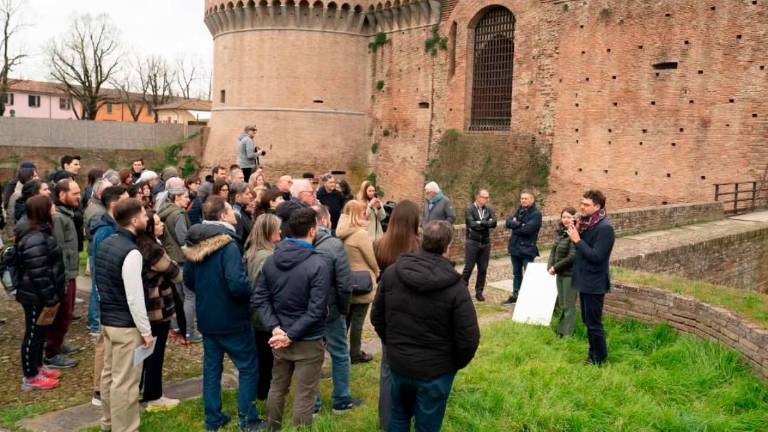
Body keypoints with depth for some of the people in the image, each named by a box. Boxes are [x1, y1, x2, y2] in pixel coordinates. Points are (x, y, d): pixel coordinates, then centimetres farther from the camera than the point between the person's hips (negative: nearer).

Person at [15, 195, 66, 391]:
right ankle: (30, 377, 14)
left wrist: (53, 294, 20)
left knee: (40, 332, 21)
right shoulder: (35, 239, -25)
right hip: (35, 296, -10)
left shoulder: (40, 232, 8)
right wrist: (50, 297, -21)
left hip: (39, 295, 10)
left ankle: (37, 367, 36)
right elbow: (38, 273, -27)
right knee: (33, 334, 2)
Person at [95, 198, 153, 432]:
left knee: (109, 374, 20)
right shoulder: (131, 253, -22)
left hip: (107, 319, 9)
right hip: (126, 325, -9)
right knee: (125, 382, 1)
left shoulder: (106, 244, 6)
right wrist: (146, 331, -14)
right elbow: (135, 298, -22)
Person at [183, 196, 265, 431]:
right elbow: (238, 284, -31)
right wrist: (252, 288, -11)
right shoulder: (228, 246, -23)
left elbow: (188, 279, 13)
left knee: (211, 366, 15)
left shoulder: (193, 244, 2)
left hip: (206, 317, 7)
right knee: (248, 367, 7)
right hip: (231, 318, -7)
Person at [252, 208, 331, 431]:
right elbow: (316, 310, -23)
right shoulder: (319, 264, -20)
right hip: (308, 342, -6)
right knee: (304, 396, 7)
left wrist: (275, 328, -8)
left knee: (277, 387, 23)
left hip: (280, 337, 7)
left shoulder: (271, 260, 0)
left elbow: (260, 298, -1)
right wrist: (291, 336, -17)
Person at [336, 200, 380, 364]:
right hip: (362, 282, -7)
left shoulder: (342, 233, 3)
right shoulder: (361, 234, -20)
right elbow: (373, 259, -14)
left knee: (346, 318, 16)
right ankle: (355, 354, 14)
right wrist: (377, 273, 6)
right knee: (357, 320, 4)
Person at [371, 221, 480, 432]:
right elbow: (469, 338, -18)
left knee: (399, 415, 27)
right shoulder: (454, 286, -21)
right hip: (435, 370, -4)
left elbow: (377, 317, 3)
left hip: (398, 363, 4)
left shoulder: (392, 273, -7)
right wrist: (456, 364, 2)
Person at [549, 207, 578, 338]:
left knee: (568, 305, 3)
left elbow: (572, 256, -22)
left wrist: (556, 267, -14)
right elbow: (554, 250, 11)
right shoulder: (560, 232, 7)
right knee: (562, 304, 17)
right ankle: (561, 332, 29)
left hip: (570, 274, -8)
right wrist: (550, 266, -3)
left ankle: (567, 334, 13)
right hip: (560, 273, 8)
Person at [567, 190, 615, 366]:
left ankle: (600, 360, 15)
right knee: (587, 321, 19)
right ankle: (593, 354, 32)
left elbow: (596, 256, -24)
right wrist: (575, 234, -6)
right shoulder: (586, 223, 6)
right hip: (585, 280, 9)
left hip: (594, 283, -9)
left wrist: (578, 240, -24)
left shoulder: (604, 228, -20)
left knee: (594, 323, 1)